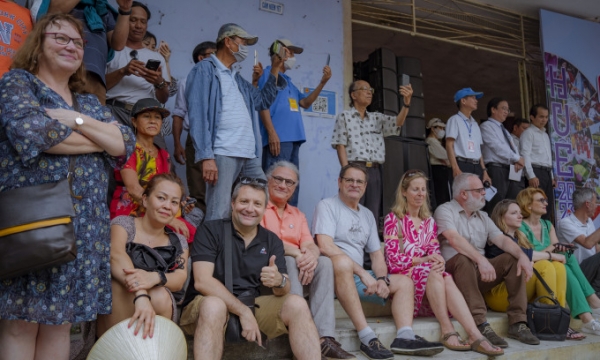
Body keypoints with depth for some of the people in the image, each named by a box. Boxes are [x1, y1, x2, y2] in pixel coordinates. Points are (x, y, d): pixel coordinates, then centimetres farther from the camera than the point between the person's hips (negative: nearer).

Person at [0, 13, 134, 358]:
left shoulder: (90, 103, 19)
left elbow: (125, 144, 4)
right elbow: (30, 132, -16)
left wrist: (76, 120, -9)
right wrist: (100, 140, -5)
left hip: (85, 225, 5)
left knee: (60, 318, 8)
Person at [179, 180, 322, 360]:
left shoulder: (272, 241, 6)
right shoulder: (210, 230, -6)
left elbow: (284, 290, 1)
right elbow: (202, 281, -17)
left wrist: (279, 281, -25)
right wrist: (244, 311, -23)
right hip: (207, 305, -3)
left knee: (296, 304, -19)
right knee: (213, 305, -37)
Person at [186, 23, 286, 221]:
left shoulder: (237, 78, 25)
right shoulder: (204, 69, 2)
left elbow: (263, 101, 32)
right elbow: (198, 115, -8)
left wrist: (274, 70, 22)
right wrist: (206, 157, -18)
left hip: (249, 156, 8)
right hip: (222, 154, -8)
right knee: (219, 215, -10)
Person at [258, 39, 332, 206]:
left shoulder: (288, 81, 27)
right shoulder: (268, 73, 4)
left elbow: (305, 102, 22)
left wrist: (323, 82, 11)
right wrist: (272, 133, -18)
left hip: (293, 139, 9)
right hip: (279, 139, -9)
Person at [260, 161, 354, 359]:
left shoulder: (298, 214, 21)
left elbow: (310, 245, 5)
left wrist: (311, 254, -22)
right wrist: (296, 253, -25)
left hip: (298, 267, 5)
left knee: (324, 262, -22)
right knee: (289, 262, -34)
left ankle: (325, 337, -31)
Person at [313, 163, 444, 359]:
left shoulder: (367, 215, 19)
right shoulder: (327, 206, -4)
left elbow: (377, 254, 16)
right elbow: (325, 246, -19)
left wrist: (382, 279, -7)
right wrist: (363, 274, -20)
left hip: (358, 277, 8)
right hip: (332, 274, -8)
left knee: (404, 281, 0)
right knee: (342, 260, -38)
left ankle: (405, 337, -21)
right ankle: (367, 337, -39)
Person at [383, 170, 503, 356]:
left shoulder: (429, 221, 18)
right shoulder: (393, 219, 1)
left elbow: (435, 252, 8)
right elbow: (393, 258, -8)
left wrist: (438, 261, -17)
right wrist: (423, 260, -21)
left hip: (429, 275, 4)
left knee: (447, 279, -30)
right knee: (433, 273, -34)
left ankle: (475, 335, -42)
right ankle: (448, 330, -35)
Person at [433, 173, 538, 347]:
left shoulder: (482, 216, 17)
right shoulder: (445, 211, -5)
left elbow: (502, 240, 3)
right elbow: (455, 239, -23)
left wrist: (522, 255, -17)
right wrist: (481, 260, -35)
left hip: (479, 273, 7)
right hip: (454, 272, -7)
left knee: (513, 259, -9)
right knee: (463, 259, -36)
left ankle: (517, 323, -11)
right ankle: (481, 325, -37)